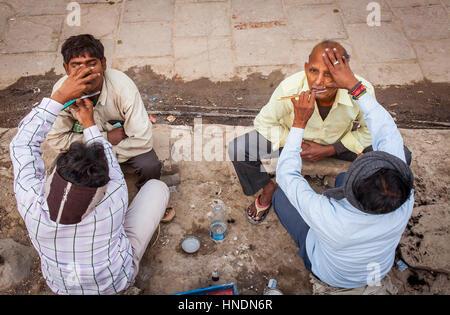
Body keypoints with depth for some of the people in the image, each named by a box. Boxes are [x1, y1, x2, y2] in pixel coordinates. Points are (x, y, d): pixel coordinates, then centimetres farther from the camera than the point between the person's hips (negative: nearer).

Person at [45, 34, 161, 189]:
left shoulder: (123, 87, -30)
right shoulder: (61, 90, -23)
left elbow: (142, 140, -28)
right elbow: (55, 139, -15)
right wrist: (105, 138, -23)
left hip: (124, 137, -1)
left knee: (150, 167, -28)